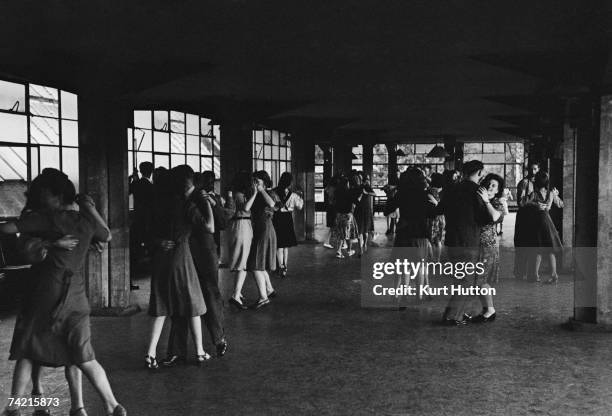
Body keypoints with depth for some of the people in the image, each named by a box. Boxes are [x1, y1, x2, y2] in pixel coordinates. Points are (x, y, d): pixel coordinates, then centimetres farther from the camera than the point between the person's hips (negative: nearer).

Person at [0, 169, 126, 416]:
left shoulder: (48, 219, -7)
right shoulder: (86, 221, 6)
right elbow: (107, 237, 26)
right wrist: (90, 208, 25)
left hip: (46, 297, -4)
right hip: (76, 298, 4)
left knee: (26, 353, 12)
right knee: (84, 358, 9)